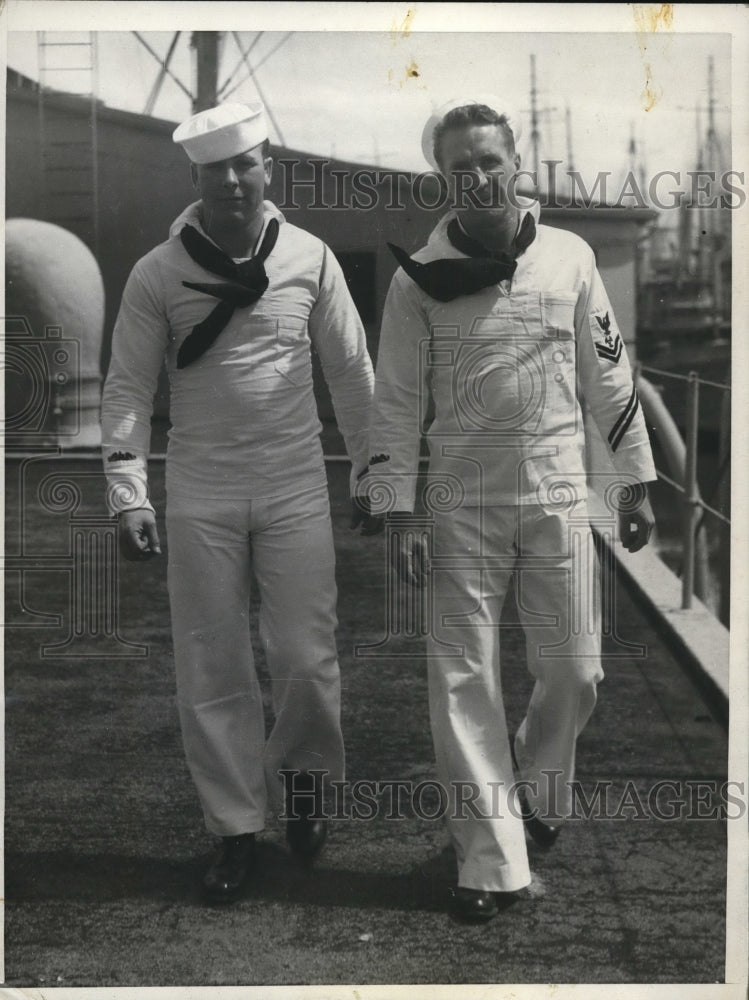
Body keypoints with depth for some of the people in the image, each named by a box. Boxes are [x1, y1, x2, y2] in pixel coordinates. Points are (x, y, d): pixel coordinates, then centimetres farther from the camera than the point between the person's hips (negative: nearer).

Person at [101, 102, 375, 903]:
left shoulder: (310, 258, 0)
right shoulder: (157, 274, -3)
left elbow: (350, 371, 6)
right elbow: (128, 388, -1)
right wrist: (128, 497, -8)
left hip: (296, 491, 0)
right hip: (199, 498, 0)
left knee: (307, 658, 1)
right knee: (212, 671, 5)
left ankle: (302, 776, 32)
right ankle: (235, 831, 21)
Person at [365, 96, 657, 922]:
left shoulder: (570, 258, 1)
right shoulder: (420, 275, -3)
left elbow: (608, 376, 6)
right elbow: (397, 400, -2)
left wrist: (636, 482, 7)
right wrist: (399, 515, -6)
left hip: (558, 497, 1)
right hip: (461, 506, -1)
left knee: (575, 674, 8)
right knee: (462, 683, 0)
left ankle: (536, 791, 37)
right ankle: (489, 862, 11)